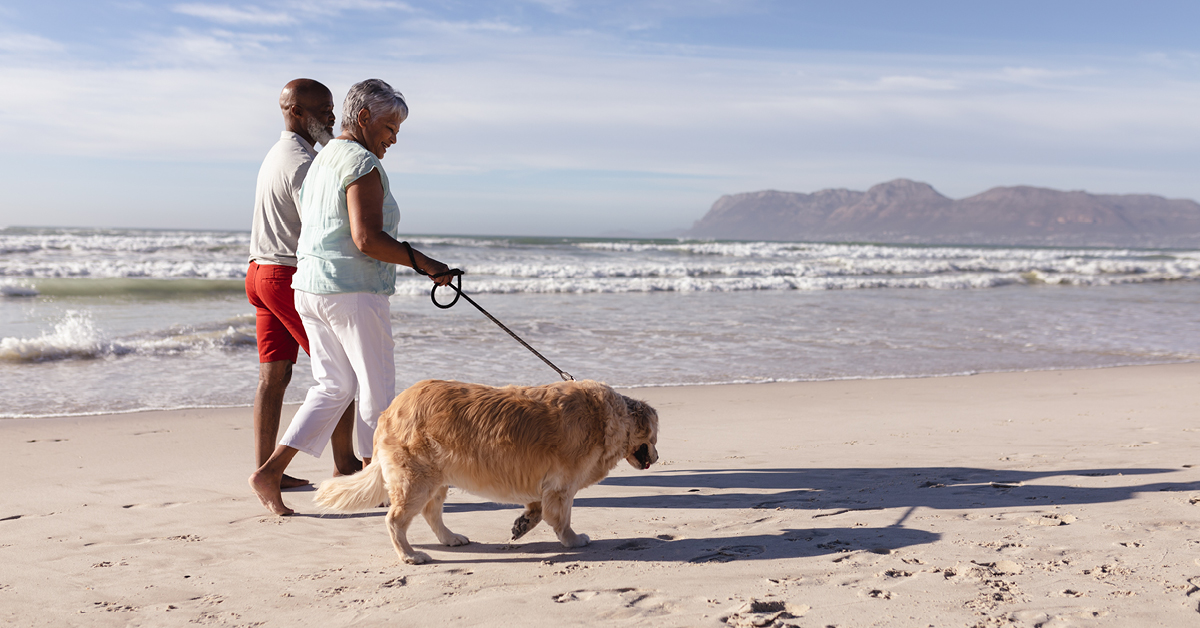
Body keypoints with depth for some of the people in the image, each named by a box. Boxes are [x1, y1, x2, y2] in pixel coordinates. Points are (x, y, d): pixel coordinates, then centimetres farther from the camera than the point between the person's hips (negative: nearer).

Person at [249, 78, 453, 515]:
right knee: (377, 389, 5)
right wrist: (422, 262, -16)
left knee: (333, 386, 13)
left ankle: (270, 471, 5)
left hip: (311, 287, 9)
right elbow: (367, 239, -23)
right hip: (353, 291, -9)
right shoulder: (362, 163, -13)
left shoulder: (321, 160, 18)